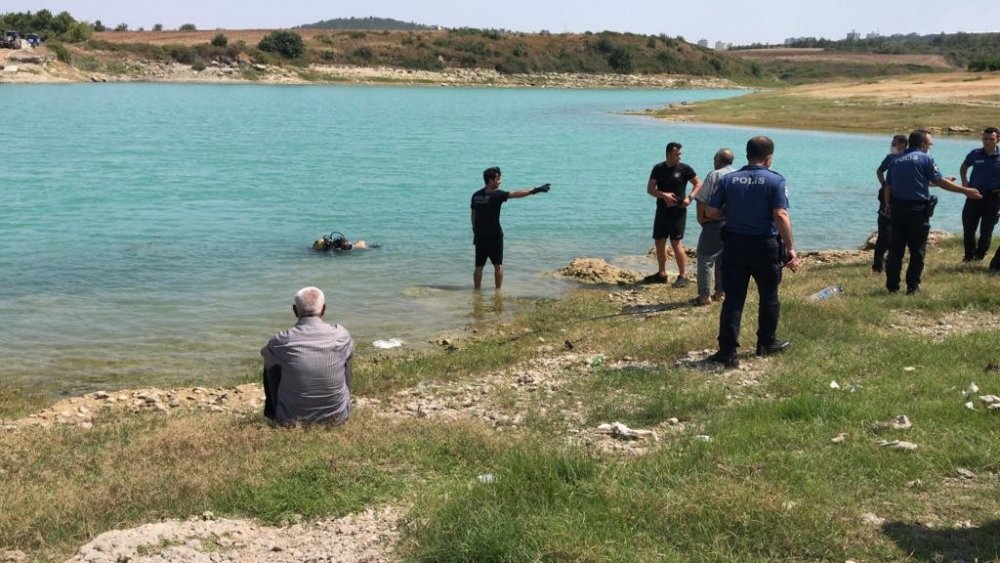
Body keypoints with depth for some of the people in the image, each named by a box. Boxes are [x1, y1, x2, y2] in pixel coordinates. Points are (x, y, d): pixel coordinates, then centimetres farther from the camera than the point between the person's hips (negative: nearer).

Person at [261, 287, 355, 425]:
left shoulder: (281, 341, -16)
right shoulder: (341, 336, -12)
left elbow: (264, 352, 8)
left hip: (291, 420, -1)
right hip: (337, 417, 1)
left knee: (270, 363, 20)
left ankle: (274, 414, 37)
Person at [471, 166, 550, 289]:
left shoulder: (476, 196, 5)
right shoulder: (496, 195, -13)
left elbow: (473, 215, 11)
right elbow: (516, 194, -18)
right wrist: (535, 190, -16)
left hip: (480, 235, 5)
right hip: (494, 235, -5)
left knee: (479, 266, 8)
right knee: (498, 265, 8)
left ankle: (477, 290, 9)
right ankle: (498, 291, 11)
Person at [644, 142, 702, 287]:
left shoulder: (684, 169, -4)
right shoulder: (658, 169, 4)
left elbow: (698, 184, 4)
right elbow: (649, 189, 0)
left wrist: (690, 197, -12)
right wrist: (663, 195, -18)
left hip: (678, 211, -4)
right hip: (662, 210, 4)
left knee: (676, 243, -9)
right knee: (659, 242, 9)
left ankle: (683, 275, -1)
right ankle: (662, 274, 22)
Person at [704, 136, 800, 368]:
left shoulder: (728, 180, 0)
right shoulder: (775, 181, -9)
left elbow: (710, 212, -1)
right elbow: (781, 215, -18)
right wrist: (790, 248, -15)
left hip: (734, 244, 2)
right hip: (765, 246, -2)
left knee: (733, 299, 3)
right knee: (769, 297, 18)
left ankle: (728, 351, -3)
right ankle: (767, 343, 31)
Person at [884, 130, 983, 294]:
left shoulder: (896, 160, 10)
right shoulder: (925, 159, -6)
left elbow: (887, 188, 9)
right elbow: (940, 182, -7)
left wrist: (889, 207, 17)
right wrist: (966, 191, 0)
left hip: (897, 208, 5)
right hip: (918, 211, -5)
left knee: (895, 249, 8)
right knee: (917, 251, 5)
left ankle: (892, 286, 8)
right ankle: (912, 287, 5)